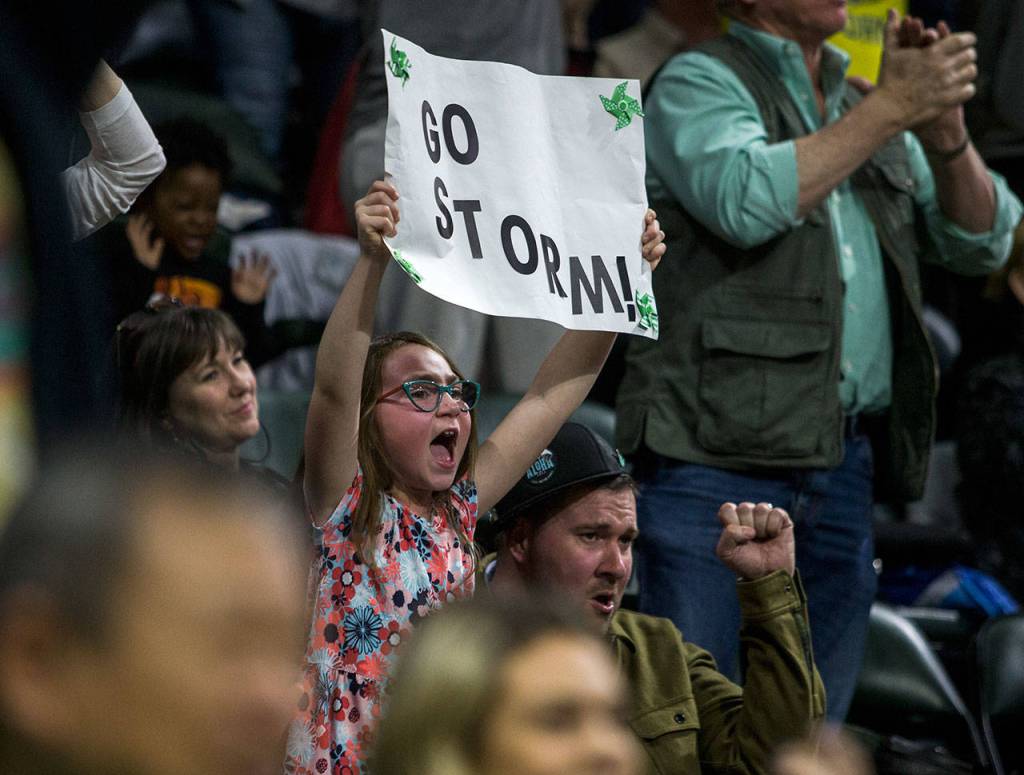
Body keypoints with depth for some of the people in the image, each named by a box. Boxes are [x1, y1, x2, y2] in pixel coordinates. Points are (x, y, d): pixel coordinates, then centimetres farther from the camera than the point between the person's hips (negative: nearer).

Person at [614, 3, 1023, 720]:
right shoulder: (699, 83, 2)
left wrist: (945, 131, -3)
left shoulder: (861, 112, 22)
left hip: (845, 469, 7)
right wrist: (891, 108, -13)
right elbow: (746, 202, -18)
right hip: (718, 457, -7)